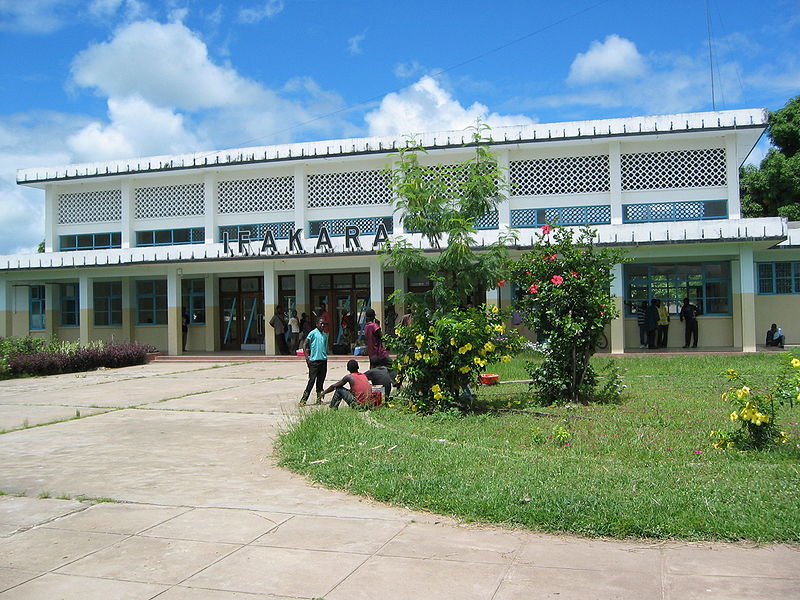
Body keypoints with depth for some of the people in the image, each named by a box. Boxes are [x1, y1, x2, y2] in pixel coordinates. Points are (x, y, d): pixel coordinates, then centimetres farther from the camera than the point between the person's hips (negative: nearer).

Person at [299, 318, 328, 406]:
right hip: (314, 360, -6)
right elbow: (304, 345, -7)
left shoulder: (325, 335, 15)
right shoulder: (313, 333, -4)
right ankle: (303, 399, -3)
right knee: (312, 380, -8)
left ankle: (319, 399, 17)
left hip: (323, 360, 6)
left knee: (321, 381, 9)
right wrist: (307, 358, -13)